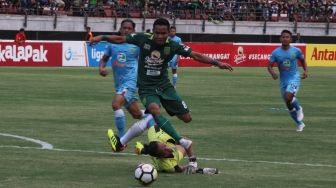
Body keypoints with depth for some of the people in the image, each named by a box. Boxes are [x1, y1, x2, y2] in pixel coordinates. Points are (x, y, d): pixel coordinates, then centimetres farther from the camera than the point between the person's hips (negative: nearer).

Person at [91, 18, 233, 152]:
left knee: (186, 118, 1)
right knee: (154, 109, -36)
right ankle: (180, 141, -40)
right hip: (146, 87, -3)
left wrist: (216, 63, -18)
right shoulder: (143, 39, -13)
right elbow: (120, 39, -2)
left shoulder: (173, 46, -10)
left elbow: (195, 55, -10)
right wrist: (102, 37, -12)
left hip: (164, 85, 3)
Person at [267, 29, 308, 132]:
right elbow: (269, 66, 0)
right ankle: (300, 123, 27)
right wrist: (272, 72, -22)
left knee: (288, 97, -29)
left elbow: (303, 60, 13)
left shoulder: (296, 51, -5)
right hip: (283, 80, 3)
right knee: (289, 105, 8)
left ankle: (299, 109, 1)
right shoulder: (276, 53, -3)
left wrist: (305, 71, -4)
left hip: (294, 78, -3)